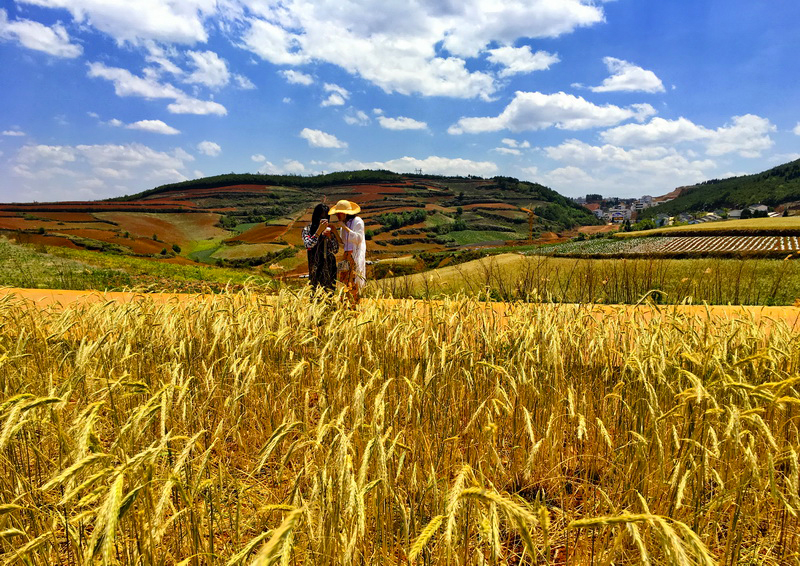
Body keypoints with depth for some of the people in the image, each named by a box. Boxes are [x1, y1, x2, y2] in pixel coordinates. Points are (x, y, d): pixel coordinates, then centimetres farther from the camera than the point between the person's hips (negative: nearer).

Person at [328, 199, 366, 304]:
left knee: (353, 282, -11)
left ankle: (355, 304, -7)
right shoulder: (345, 223, 16)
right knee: (344, 281, 4)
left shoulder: (357, 221, -7)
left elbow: (358, 239, -17)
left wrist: (345, 227, -17)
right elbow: (342, 242, 17)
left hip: (356, 256, -8)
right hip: (347, 255, 8)